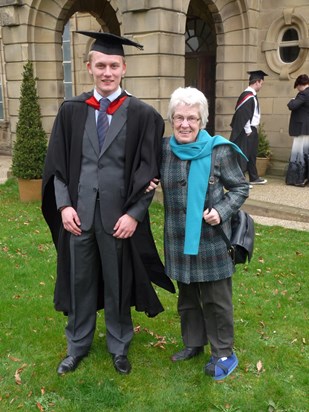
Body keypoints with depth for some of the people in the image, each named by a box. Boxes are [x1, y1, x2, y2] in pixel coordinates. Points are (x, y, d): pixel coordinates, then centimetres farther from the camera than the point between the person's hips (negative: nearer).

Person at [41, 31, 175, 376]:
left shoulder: (143, 115, -4)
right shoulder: (71, 110, 3)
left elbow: (149, 170, -4)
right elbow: (57, 163, 5)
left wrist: (134, 214, -11)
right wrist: (64, 205, -6)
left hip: (118, 216, -2)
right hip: (78, 213, 2)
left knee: (118, 283, 13)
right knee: (79, 281, 15)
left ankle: (119, 347, 35)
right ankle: (78, 345, 37)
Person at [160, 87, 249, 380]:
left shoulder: (219, 151, -12)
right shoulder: (164, 149, -1)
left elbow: (241, 188, -3)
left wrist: (222, 211, -17)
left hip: (211, 239, -4)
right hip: (179, 239, 4)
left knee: (216, 299, 7)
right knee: (187, 296, 19)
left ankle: (224, 354, 25)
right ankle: (193, 343, 38)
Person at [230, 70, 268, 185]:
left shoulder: (252, 95, 13)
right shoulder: (248, 95, -17)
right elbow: (242, 114, -23)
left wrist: (253, 129, 14)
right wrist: (248, 131, -19)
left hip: (252, 130, 10)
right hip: (246, 131, -10)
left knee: (252, 154, 17)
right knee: (242, 155, -4)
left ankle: (254, 178, 29)